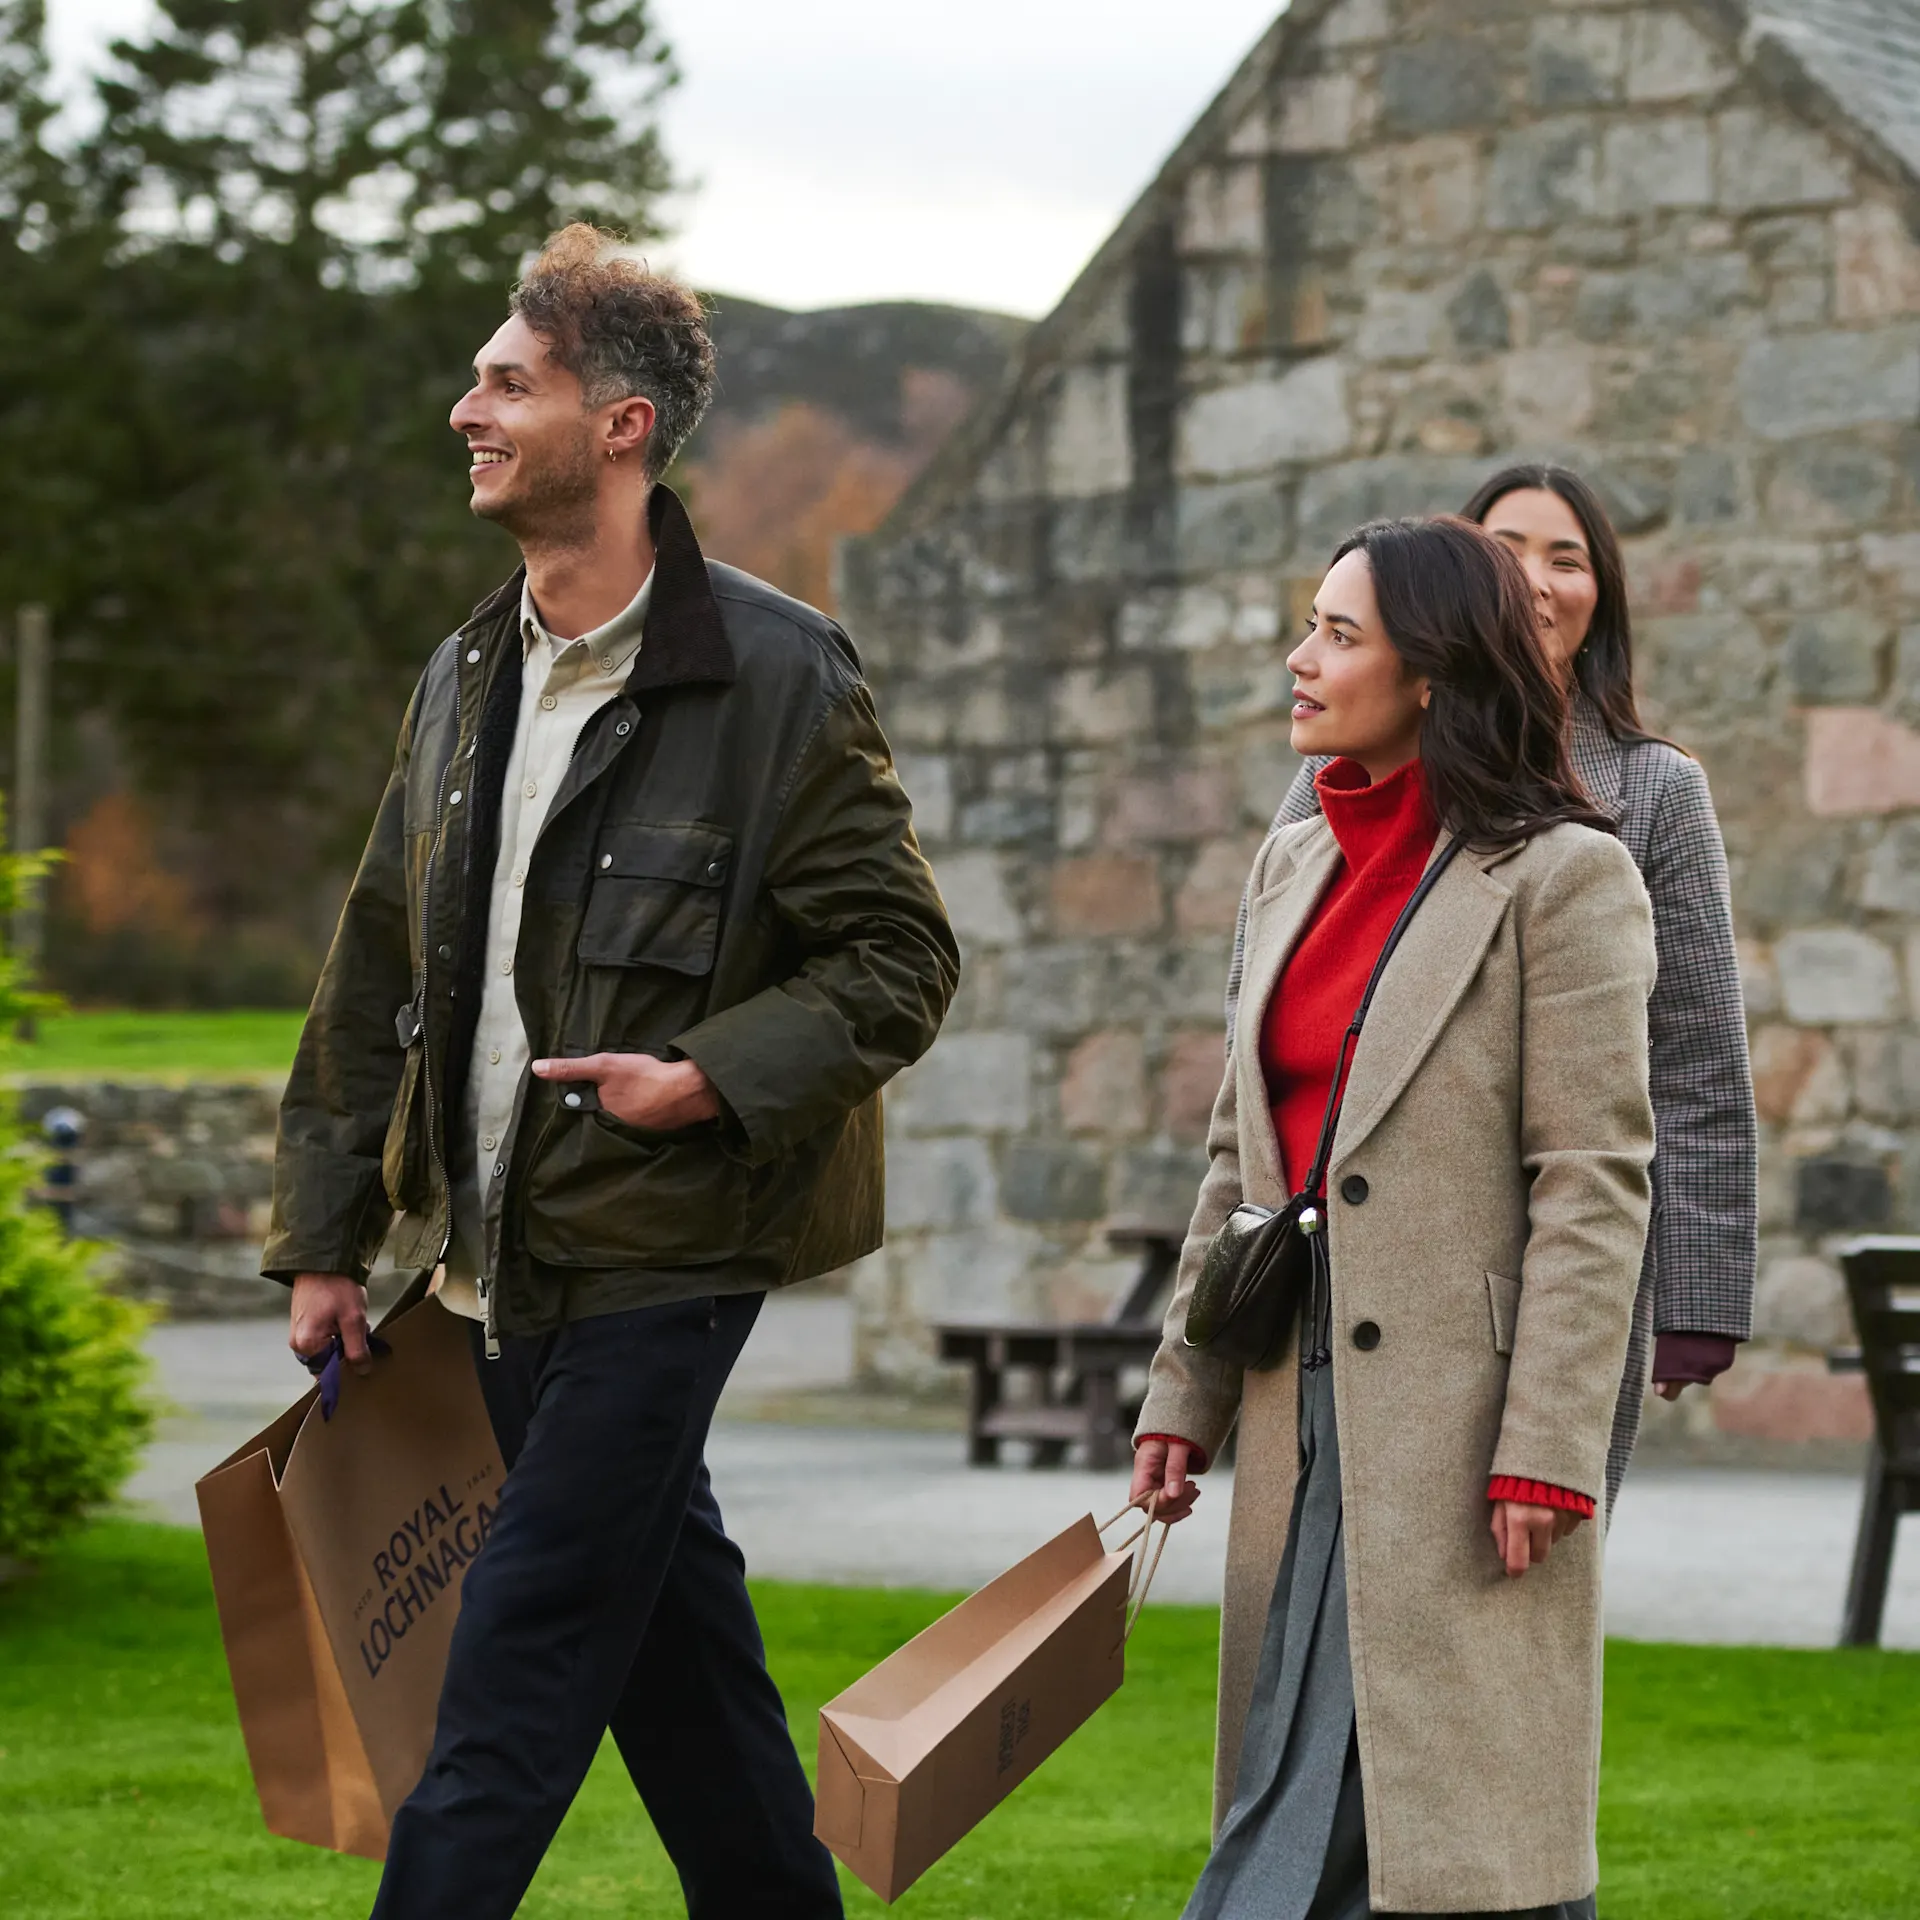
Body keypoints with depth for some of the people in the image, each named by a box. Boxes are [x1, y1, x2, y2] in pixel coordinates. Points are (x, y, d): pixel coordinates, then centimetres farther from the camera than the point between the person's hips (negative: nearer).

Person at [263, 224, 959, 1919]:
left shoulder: (777, 677, -10)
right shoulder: (467, 681, 10)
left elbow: (900, 962, -8)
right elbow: (379, 970, 15)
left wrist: (710, 1078, -21)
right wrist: (328, 1238, 13)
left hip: (662, 1258, -7)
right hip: (506, 1258, 7)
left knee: (514, 1675, -9)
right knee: (672, 1643, 14)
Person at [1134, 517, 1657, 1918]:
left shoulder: (1563, 878, -7)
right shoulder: (1296, 864, 14)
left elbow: (1595, 1186, -12)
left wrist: (1547, 1451, -16)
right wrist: (1184, 1396, 12)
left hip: (1463, 1418, -7)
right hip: (1307, 1411, 7)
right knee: (1296, 1800, 8)